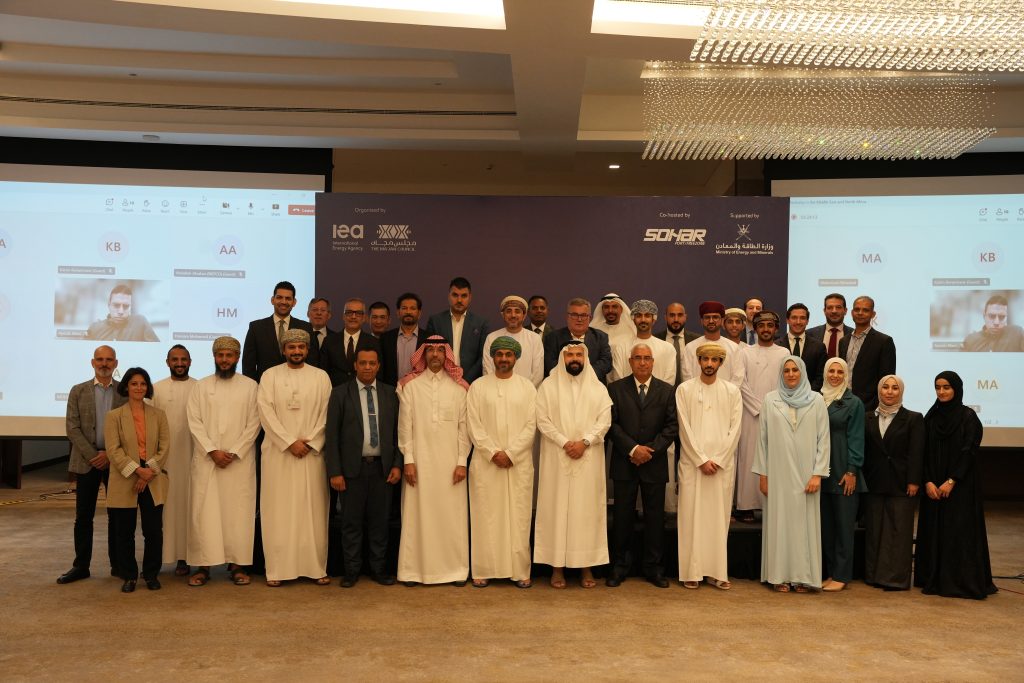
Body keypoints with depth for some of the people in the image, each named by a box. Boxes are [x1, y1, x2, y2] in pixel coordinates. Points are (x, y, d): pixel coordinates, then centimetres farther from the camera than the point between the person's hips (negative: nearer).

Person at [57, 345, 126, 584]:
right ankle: (81, 566, 13)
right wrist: (93, 456, -10)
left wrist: (110, 454, -10)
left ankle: (118, 564, 13)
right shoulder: (78, 391, 6)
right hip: (86, 461, 1)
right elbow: (72, 428, 0)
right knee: (83, 516, 4)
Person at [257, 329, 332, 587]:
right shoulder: (270, 376, 5)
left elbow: (326, 414, 3)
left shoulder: (321, 377, 7)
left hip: (312, 452, 1)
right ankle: (277, 569, 6)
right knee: (278, 510, 1)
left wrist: (310, 443, -9)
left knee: (313, 508, 2)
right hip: (278, 452, 0)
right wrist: (290, 442, -11)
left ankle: (316, 567, 8)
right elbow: (266, 412, -4)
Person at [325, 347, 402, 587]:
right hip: (353, 467, -2)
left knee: (380, 521, 8)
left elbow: (398, 432, 8)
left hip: (383, 468, 2)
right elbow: (332, 435, -2)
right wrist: (334, 472, -7)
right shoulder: (341, 393, 1)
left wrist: (397, 465, -1)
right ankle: (351, 570, 16)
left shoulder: (390, 394, 7)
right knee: (351, 522, 5)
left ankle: (379, 568, 18)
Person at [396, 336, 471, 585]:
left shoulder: (458, 387, 5)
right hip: (419, 461, 0)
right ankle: (414, 569, 12)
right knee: (417, 515, 3)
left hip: (450, 462, 1)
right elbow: (405, 425, 1)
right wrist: (408, 460, -5)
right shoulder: (410, 385, 4)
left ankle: (455, 569, 13)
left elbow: (464, 427, 4)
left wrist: (462, 461, -2)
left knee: (452, 515, 3)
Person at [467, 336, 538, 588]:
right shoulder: (478, 386, 4)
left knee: (518, 516, 2)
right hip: (485, 462, 0)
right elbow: (474, 425, -1)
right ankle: (483, 570, 10)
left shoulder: (527, 387, 6)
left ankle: (520, 571, 9)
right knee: (485, 516, 2)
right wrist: (493, 453, -10)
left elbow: (530, 426, 0)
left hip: (519, 462, 0)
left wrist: (510, 453, -10)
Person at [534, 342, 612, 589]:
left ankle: (587, 566, 9)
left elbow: (604, 420, -1)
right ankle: (557, 566, 6)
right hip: (556, 458, -1)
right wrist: (564, 442, -14)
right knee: (557, 507, 0)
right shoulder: (548, 386, 4)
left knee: (588, 509, 2)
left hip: (589, 459, 1)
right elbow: (542, 420, -3)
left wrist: (584, 442, -14)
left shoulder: (598, 388, 8)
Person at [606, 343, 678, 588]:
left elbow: (672, 425, 1)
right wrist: (632, 449, -13)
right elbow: (611, 423, -3)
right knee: (622, 516, 4)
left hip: (655, 464, 1)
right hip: (624, 463, -1)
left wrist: (651, 449, -10)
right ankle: (620, 567, 13)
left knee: (655, 517, 5)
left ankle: (654, 569, 15)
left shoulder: (666, 390, 7)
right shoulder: (616, 388, 4)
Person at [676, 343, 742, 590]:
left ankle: (717, 572, 10)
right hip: (692, 462, -1)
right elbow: (684, 428, -3)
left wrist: (718, 460, -7)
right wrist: (701, 459, -8)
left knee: (719, 517, 4)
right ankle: (692, 571, 5)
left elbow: (735, 429, 2)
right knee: (691, 516, 0)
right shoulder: (685, 389, 2)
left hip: (723, 464, 1)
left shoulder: (732, 392, 7)